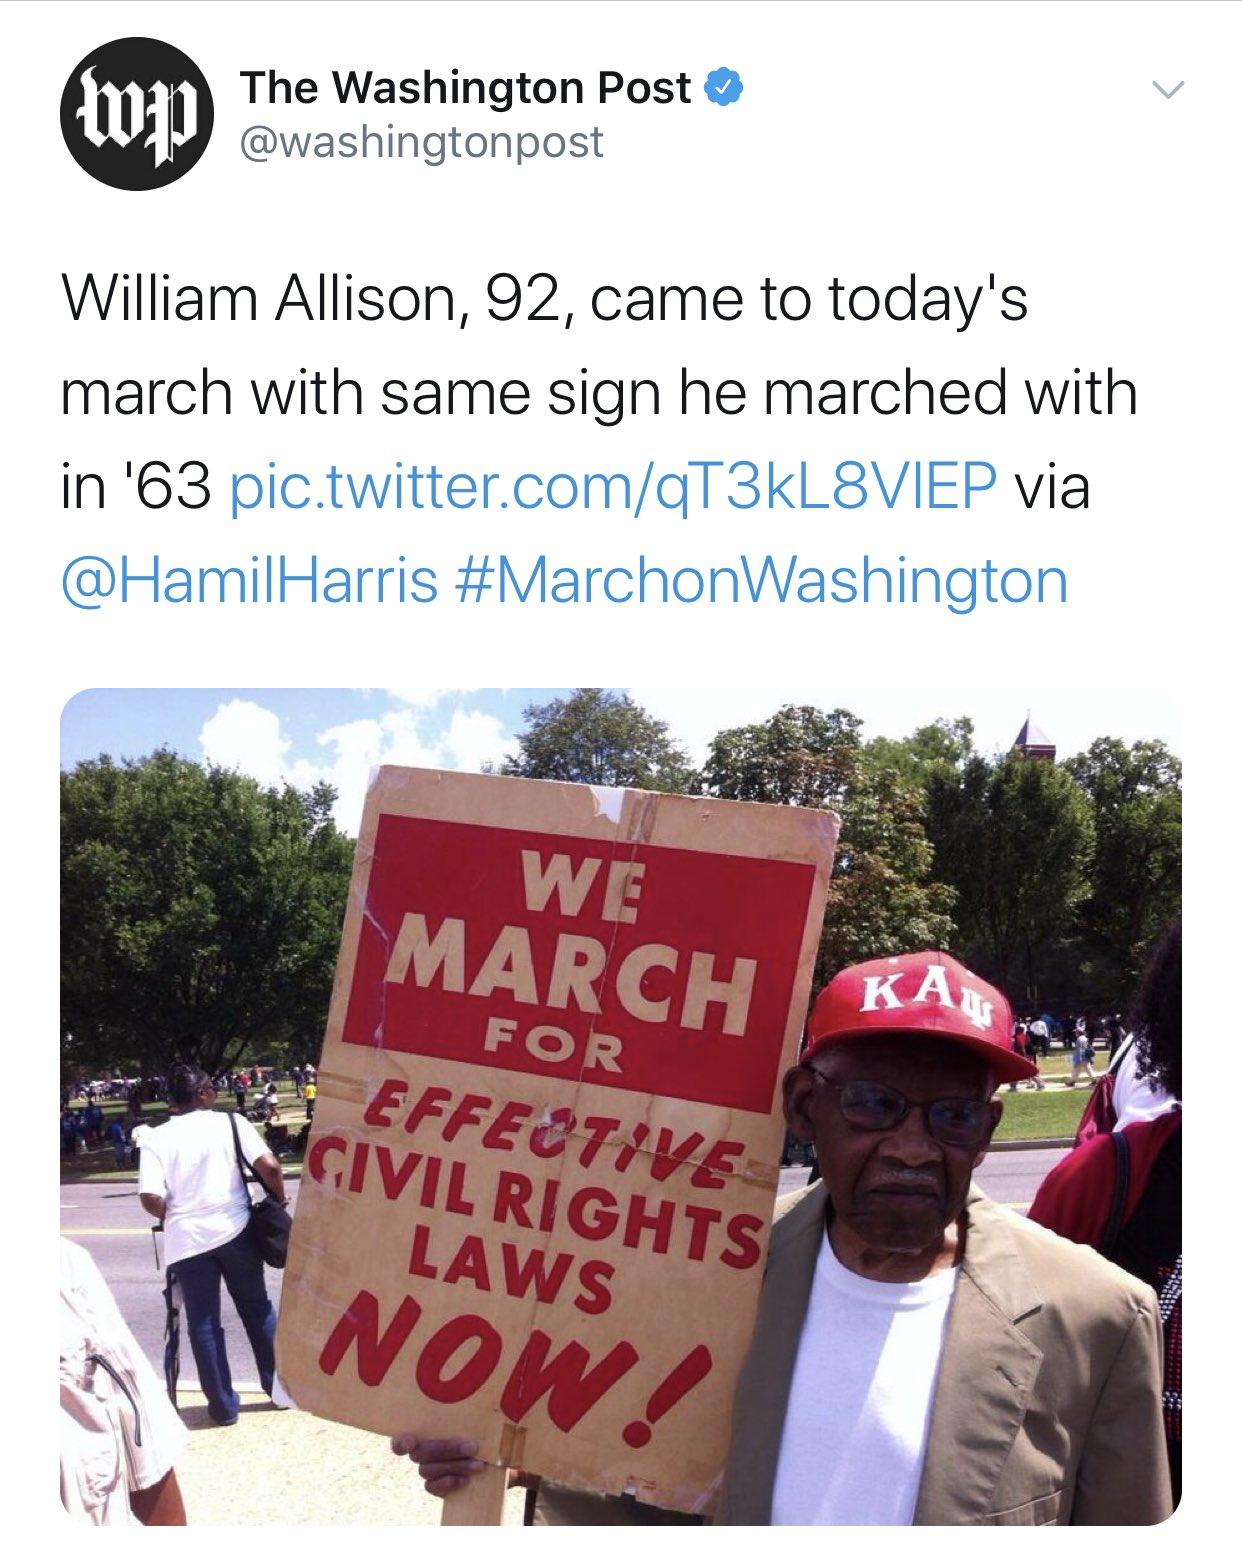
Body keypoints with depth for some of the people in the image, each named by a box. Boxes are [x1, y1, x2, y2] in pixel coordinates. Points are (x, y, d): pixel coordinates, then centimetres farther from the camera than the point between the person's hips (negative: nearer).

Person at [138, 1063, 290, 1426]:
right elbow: (268, 1166, -11)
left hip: (187, 1239, 0)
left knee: (203, 1323, 9)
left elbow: (151, 1198, -10)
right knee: (257, 1309, 17)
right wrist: (279, 1198, 8)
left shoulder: (155, 1138, 0)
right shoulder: (230, 1122, -1)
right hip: (234, 1229, 0)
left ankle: (223, 1405, 14)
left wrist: (172, 1218, 10)